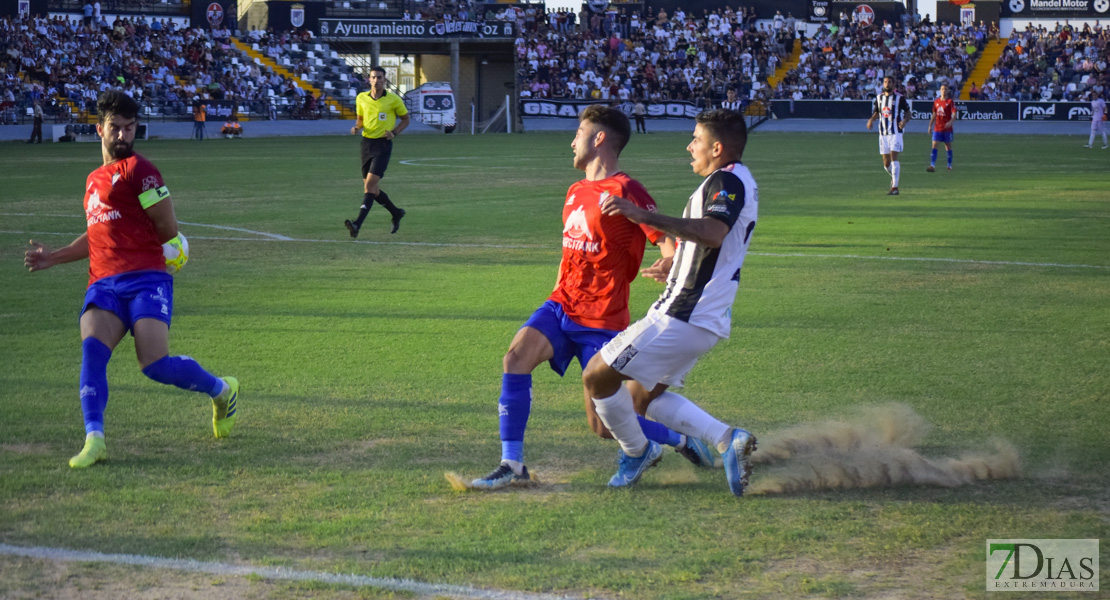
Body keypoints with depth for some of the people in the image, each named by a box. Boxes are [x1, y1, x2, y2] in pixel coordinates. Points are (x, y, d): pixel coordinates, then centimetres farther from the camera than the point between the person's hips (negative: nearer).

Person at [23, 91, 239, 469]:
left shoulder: (137, 169, 1)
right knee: (92, 348, -23)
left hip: (144, 279, -6)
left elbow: (168, 230, -2)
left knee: (155, 364, -17)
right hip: (103, 283, 6)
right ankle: (94, 440, -28)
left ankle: (222, 390, 12)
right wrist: (53, 257, 30)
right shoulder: (94, 180, 24)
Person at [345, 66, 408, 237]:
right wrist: (357, 127, -2)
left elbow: (405, 119, 8)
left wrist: (394, 132, -9)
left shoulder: (394, 100, -4)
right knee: (372, 189, 8)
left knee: (370, 184, -18)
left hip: (383, 145, -5)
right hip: (367, 143, 5)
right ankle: (396, 213, 33)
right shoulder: (361, 98, 6)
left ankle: (358, 224, -26)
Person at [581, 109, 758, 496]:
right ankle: (727, 439, 4)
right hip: (707, 318, 11)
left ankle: (637, 451, 14)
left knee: (597, 376, -4)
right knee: (642, 397, 18)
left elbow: (714, 232, -36)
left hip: (682, 317, -11)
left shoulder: (727, 181, -15)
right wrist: (676, 264, 40)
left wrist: (646, 217, -41)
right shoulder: (737, 182, 18)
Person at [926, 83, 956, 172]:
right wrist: (930, 125, 14)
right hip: (937, 127, 3)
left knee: (948, 146, 7)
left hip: (947, 128, -3)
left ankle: (949, 165, 19)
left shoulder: (950, 102, -4)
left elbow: (954, 114, -12)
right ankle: (932, 165, -16)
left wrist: (951, 121, -30)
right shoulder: (936, 102, 9)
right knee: (934, 145, -9)